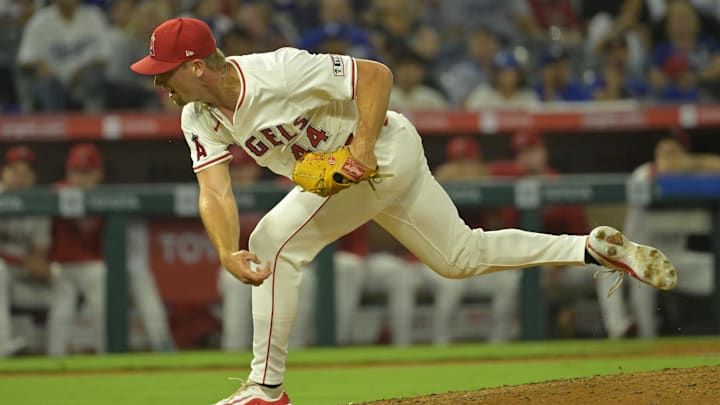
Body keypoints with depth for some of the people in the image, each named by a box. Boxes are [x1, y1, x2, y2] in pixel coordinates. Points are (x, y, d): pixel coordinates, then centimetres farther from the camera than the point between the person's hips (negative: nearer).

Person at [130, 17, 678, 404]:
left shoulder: (280, 71, -29)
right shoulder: (201, 117, -7)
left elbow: (376, 75, -24)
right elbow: (215, 191, -18)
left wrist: (362, 146, -35)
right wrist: (228, 254, -36)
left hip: (384, 149, -9)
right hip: (337, 171, 9)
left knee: (276, 240, -18)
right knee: (463, 257, 17)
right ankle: (596, 248, 24)